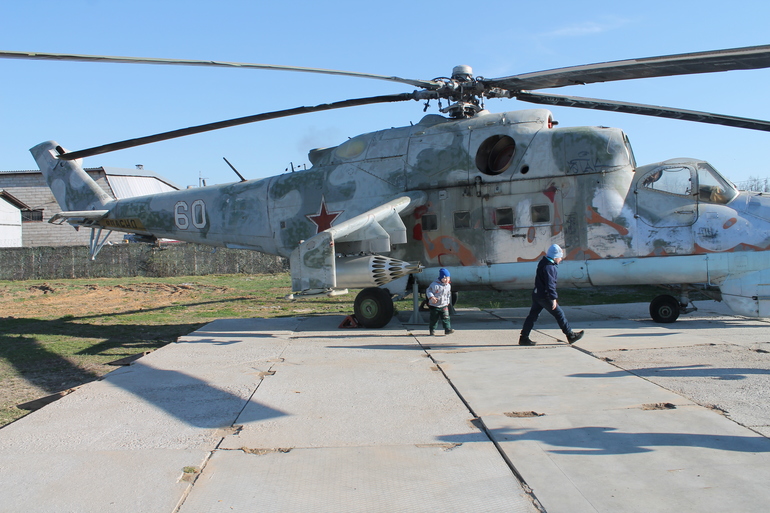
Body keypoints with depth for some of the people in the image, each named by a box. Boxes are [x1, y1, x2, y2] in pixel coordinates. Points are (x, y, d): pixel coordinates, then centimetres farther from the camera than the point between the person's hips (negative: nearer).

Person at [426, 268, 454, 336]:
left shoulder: (448, 285, 6)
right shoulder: (435, 284, -14)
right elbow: (428, 291, -12)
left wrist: (448, 302, 19)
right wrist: (431, 297, -27)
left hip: (444, 305, 4)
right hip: (434, 305, -4)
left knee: (446, 317, -6)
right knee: (434, 319, 6)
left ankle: (448, 329, -7)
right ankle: (432, 330, 19)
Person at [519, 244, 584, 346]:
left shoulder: (544, 262, 9)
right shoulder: (549, 267, -20)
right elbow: (550, 284, -24)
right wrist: (553, 298, -24)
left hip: (537, 294, 10)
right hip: (544, 296, -10)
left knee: (533, 315, 9)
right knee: (559, 314, 2)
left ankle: (524, 338, 8)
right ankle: (570, 336, 12)